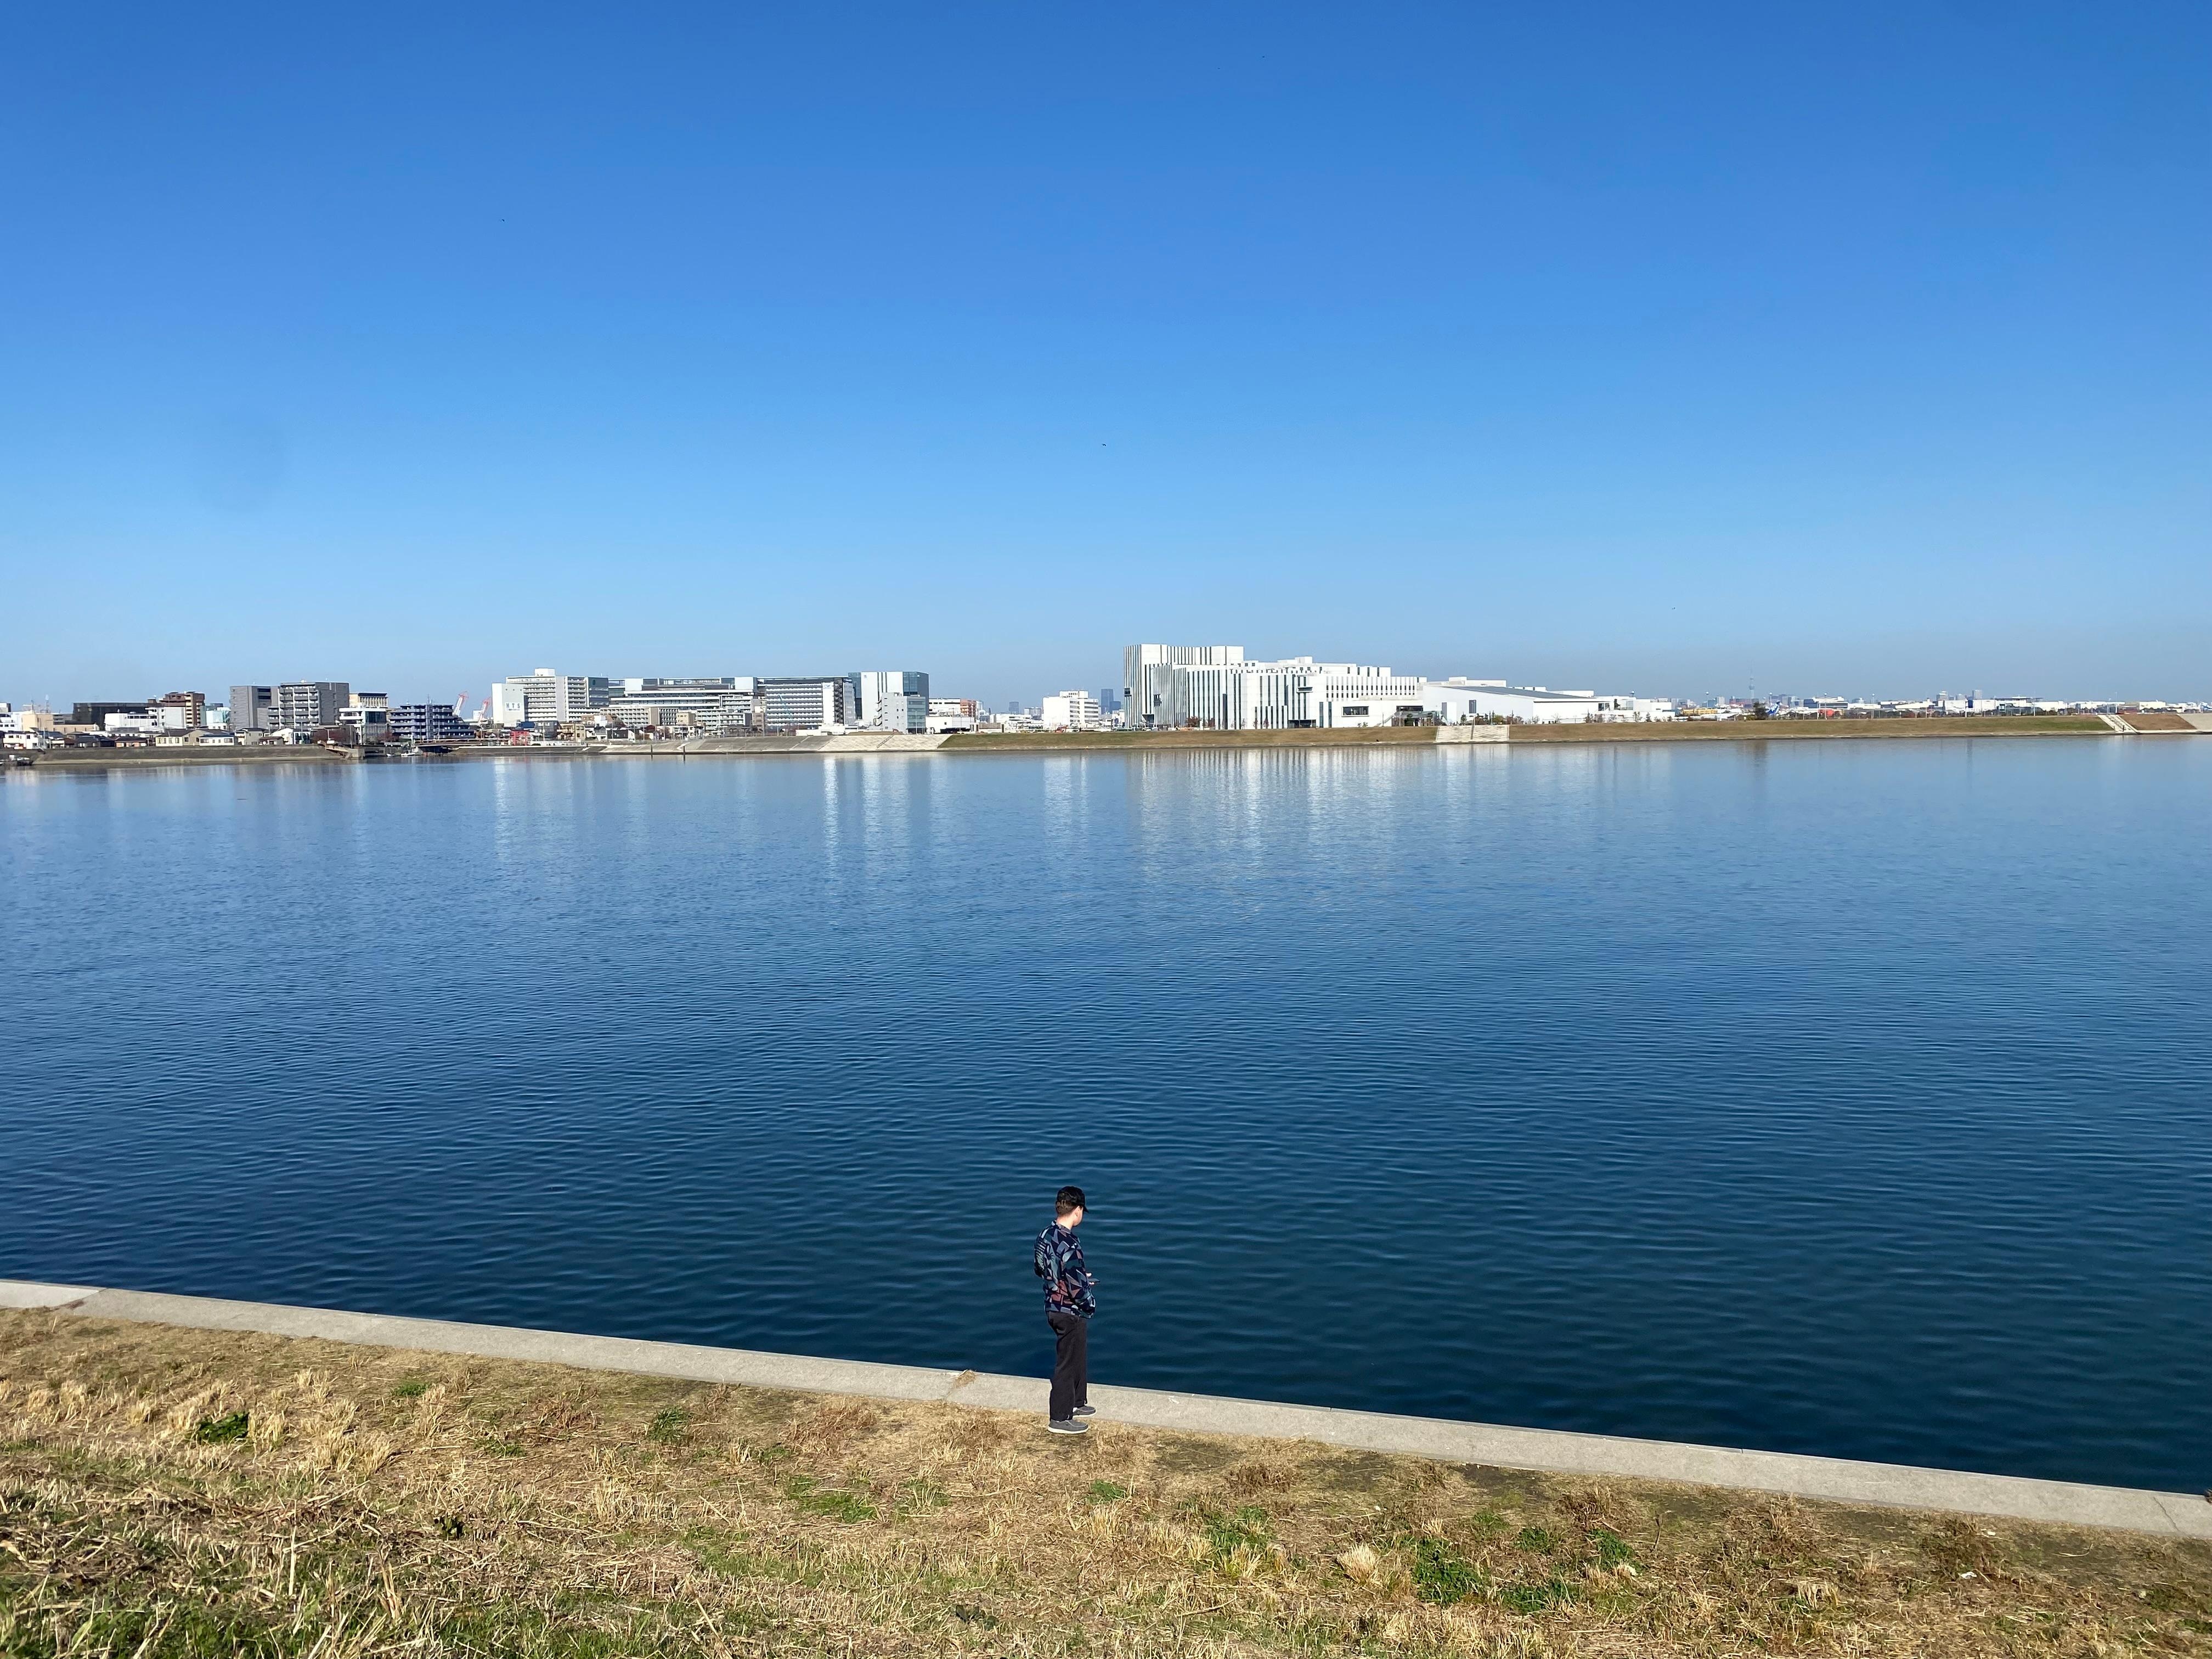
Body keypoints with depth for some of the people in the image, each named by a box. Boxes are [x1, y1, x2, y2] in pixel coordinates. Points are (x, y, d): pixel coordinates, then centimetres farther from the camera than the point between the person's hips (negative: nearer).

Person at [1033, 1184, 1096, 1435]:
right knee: (1068, 1364, 7)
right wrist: (1091, 1303, -7)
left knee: (1078, 1358, 25)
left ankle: (1076, 1403, 41)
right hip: (1071, 1313, -9)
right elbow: (1077, 1287, -28)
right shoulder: (1068, 1245, -29)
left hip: (1053, 1306, 9)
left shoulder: (1045, 1236, -1)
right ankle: (1060, 1419, 19)